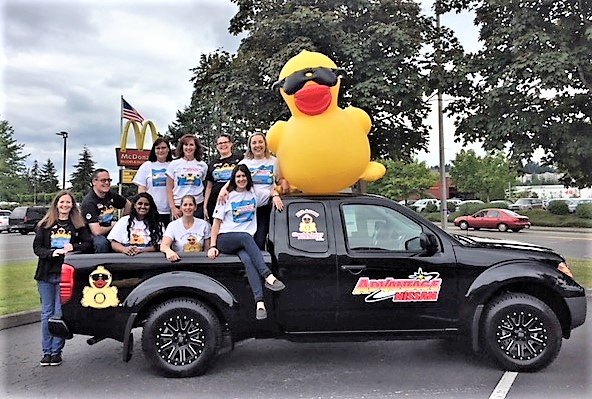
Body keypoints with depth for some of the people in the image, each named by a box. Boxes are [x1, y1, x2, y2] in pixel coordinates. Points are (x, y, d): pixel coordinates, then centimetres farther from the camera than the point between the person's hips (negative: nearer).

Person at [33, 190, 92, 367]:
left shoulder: (78, 225, 6)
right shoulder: (45, 224, 8)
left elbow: (88, 243, 2)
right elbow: (36, 247, 4)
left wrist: (73, 247, -15)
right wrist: (51, 253, -14)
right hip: (46, 273, 1)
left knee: (60, 314, -1)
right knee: (47, 313, 6)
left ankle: (56, 351, 8)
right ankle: (46, 351, 14)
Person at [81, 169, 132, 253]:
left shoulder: (110, 195, 3)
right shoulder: (89, 201, -17)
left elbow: (128, 204, 24)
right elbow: (97, 231, -25)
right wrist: (113, 227, -7)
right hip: (95, 236, -6)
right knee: (101, 242, -38)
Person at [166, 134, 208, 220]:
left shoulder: (203, 165, 8)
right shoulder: (174, 164, 5)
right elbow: (169, 189, 4)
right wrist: (173, 208, -5)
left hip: (198, 206, 1)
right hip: (178, 207, -1)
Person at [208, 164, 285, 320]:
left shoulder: (254, 193, 18)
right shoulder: (227, 196, 10)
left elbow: (272, 192, 32)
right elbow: (217, 222, 6)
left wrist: (275, 196, 7)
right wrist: (212, 246, -5)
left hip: (245, 241, 2)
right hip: (225, 239, -2)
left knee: (247, 259, -34)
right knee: (246, 237, -37)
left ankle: (260, 302, -48)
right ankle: (268, 276, -46)